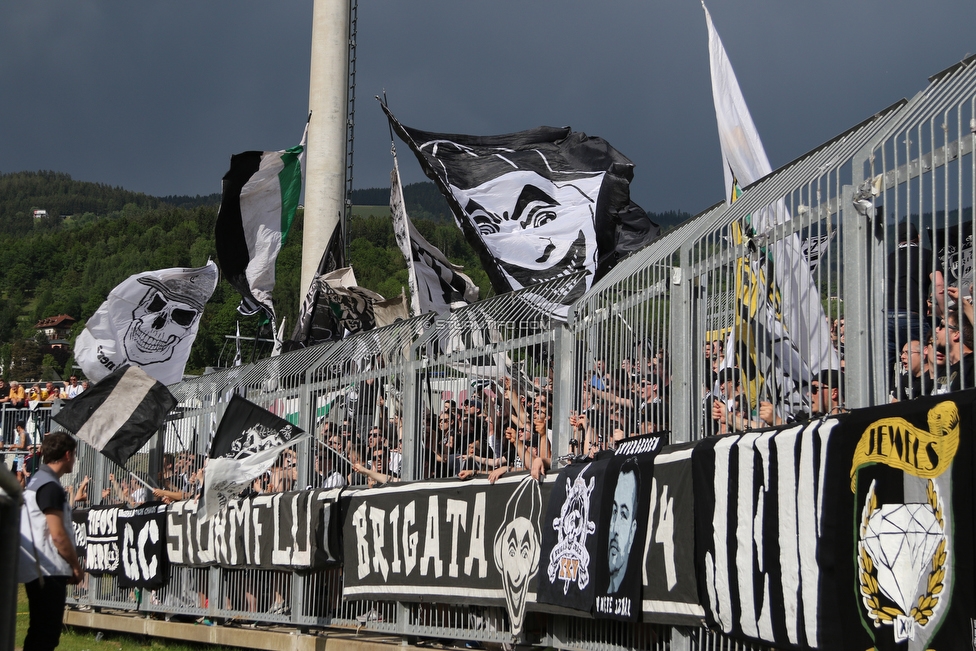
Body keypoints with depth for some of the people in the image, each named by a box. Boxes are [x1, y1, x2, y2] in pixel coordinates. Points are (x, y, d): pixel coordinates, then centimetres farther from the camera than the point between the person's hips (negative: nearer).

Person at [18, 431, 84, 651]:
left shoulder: (38, 481, 17)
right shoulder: (50, 487, -15)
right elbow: (58, 535, -19)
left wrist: (70, 566, 20)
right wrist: (76, 566, -8)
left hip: (41, 571, 10)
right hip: (48, 572, -10)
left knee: (43, 632, 12)